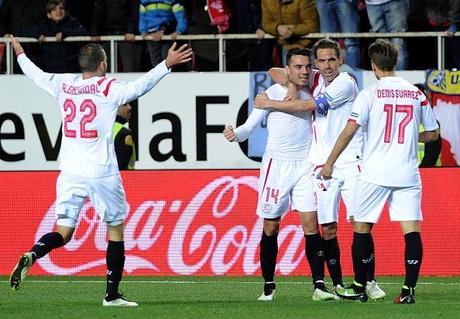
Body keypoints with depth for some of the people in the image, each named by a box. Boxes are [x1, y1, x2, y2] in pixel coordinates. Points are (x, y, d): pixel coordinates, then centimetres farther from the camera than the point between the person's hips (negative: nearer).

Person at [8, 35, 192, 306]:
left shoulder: (63, 85, 7)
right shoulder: (109, 89, -7)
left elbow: (36, 75, 23)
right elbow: (139, 86, -19)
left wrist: (20, 54, 41)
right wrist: (167, 64, -18)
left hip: (70, 172, 4)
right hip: (101, 173, -4)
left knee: (63, 232, 6)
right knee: (116, 228, 11)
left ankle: (32, 255, -25)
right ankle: (112, 294, 10)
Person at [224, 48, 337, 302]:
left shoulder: (310, 94, 6)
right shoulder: (271, 93, -5)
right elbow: (249, 126, -7)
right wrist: (235, 134, -25)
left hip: (305, 165, 3)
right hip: (276, 164, -3)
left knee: (310, 223, -7)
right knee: (270, 227, 1)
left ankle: (319, 285, -8)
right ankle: (269, 286, 13)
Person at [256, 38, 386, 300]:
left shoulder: (346, 83, -8)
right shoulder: (314, 80, 10)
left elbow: (307, 106, -12)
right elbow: (275, 72, 18)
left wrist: (269, 103, -4)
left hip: (350, 161, -4)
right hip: (322, 165, 4)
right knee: (328, 229, 0)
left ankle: (369, 281, -4)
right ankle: (337, 285, 6)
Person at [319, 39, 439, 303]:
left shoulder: (370, 94, -4)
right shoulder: (417, 95, 7)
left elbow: (349, 131, -7)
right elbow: (432, 134, 15)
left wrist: (329, 163, 0)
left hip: (375, 173, -2)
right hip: (408, 173, 2)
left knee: (362, 227, 11)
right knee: (411, 229, -2)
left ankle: (360, 287, 16)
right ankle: (409, 289, -12)